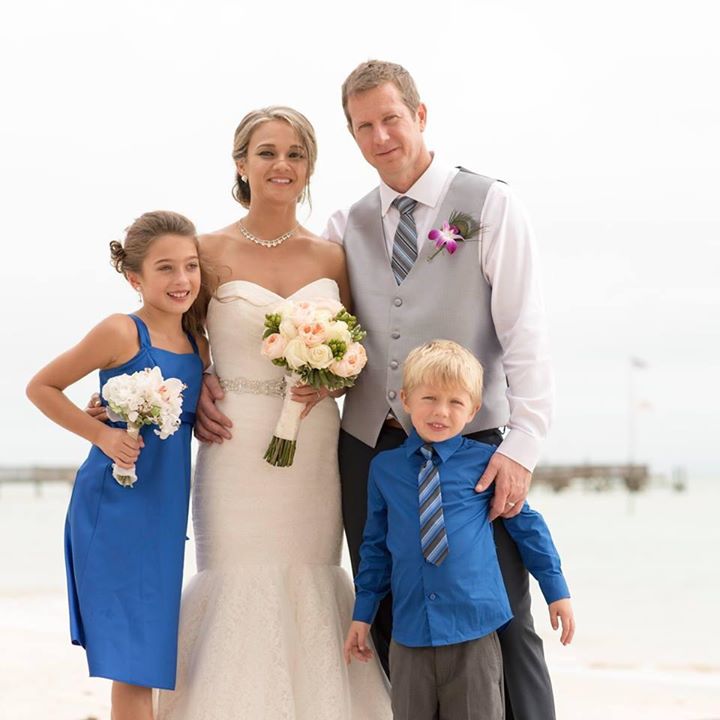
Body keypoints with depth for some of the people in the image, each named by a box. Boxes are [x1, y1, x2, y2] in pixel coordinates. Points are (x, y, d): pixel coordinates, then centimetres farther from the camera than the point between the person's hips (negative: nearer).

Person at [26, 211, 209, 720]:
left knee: (151, 651, 13)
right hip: (115, 506, -7)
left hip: (167, 511, 7)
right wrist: (101, 434, -13)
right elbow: (41, 387, -5)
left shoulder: (197, 344, 8)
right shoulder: (122, 333, -11)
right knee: (131, 662, -4)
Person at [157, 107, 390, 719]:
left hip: (315, 451, 2)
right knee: (241, 587, -4)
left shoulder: (331, 257, 6)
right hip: (237, 449, -2)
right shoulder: (210, 251, 0)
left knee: (310, 589, 3)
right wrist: (196, 394, -7)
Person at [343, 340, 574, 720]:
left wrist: (556, 590, 10)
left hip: (474, 631, -2)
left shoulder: (484, 461, -2)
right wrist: (363, 613, 15)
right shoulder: (384, 468, 5)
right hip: (409, 635, 2)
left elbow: (526, 525, 8)